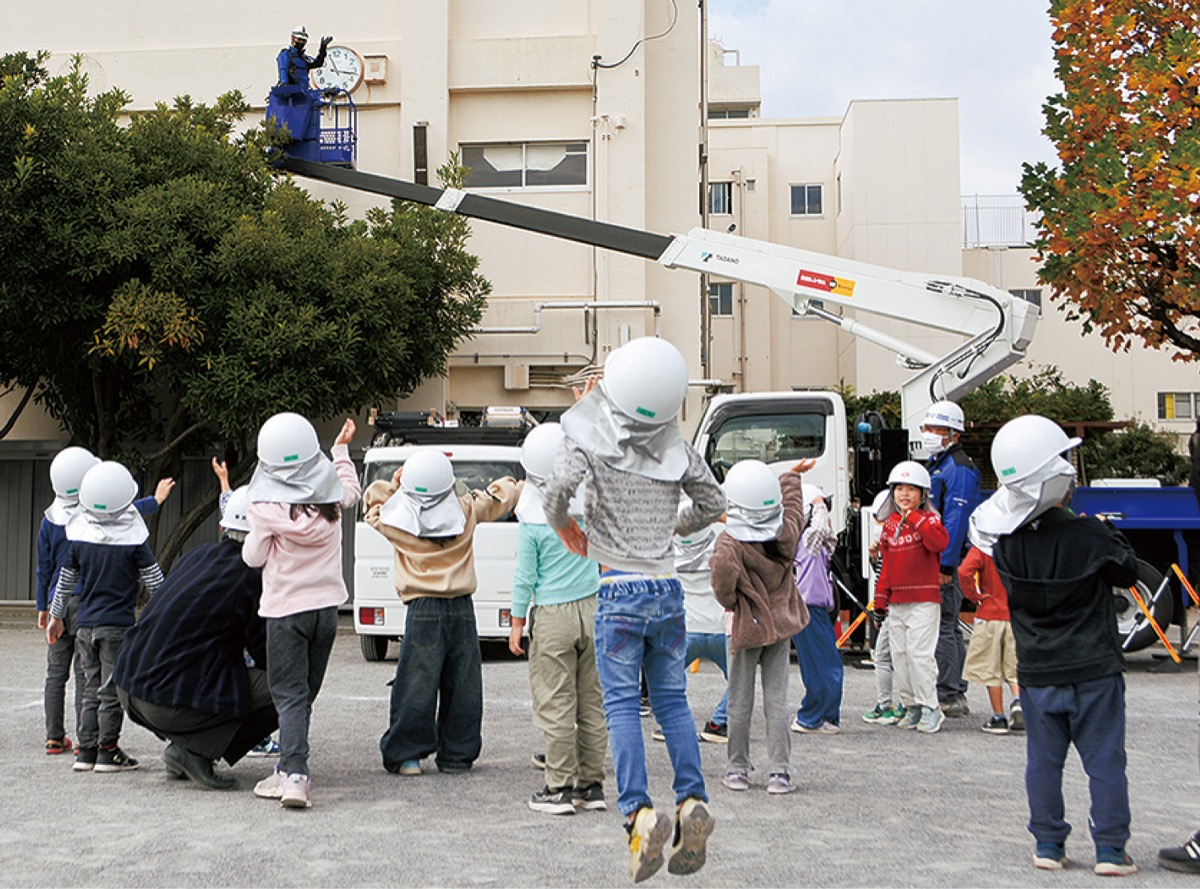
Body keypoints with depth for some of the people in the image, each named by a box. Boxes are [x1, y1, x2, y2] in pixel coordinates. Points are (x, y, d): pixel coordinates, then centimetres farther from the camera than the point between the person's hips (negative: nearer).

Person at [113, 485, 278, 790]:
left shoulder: (196, 555, 11)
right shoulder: (250, 578, -12)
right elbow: (266, 652, -3)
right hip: (170, 703, -9)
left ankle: (182, 745, 14)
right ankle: (197, 750, -4)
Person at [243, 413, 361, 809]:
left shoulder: (267, 507, -15)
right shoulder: (331, 497, -3)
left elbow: (253, 557, -4)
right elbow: (352, 491, 22)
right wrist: (342, 449, 34)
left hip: (286, 609, -4)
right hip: (326, 604, 4)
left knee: (290, 695, -3)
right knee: (304, 693, 14)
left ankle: (294, 776, -15)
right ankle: (288, 770, 22)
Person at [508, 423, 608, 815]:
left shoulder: (532, 522, -12)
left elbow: (524, 577, -6)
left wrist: (516, 624, 5)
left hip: (552, 617, -4)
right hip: (592, 610, 4)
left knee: (556, 705, 2)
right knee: (592, 702, 9)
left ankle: (560, 787, 4)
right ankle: (592, 785, 15)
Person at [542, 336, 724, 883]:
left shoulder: (592, 438, -7)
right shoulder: (678, 450, 6)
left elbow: (559, 484, -20)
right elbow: (713, 504, 15)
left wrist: (565, 529, 0)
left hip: (620, 591, -3)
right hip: (668, 587, 4)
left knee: (622, 705, -2)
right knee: (672, 700, 11)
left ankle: (639, 812, -14)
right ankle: (692, 801, -1)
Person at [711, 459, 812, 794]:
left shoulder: (730, 543, -20)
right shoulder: (788, 530, -5)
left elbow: (723, 579, -32)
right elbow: (793, 499, 15)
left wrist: (731, 603, -10)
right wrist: (792, 475, 35)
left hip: (748, 626, -4)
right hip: (782, 623, 4)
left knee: (740, 701, 7)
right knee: (777, 700, 6)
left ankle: (738, 769, 14)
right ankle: (780, 771, 4)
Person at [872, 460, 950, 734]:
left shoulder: (928, 519, -2)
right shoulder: (889, 525, 13)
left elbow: (940, 542, -25)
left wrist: (915, 519, -25)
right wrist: (880, 599, 14)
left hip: (923, 599, -6)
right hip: (896, 601, 6)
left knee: (919, 653, -10)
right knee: (899, 655, 8)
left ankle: (930, 708, 0)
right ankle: (911, 706, 18)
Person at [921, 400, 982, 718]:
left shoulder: (959, 470, -12)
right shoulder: (934, 464, 20)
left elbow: (956, 520, -20)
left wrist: (946, 564, -24)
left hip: (946, 560, -11)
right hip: (933, 560, 11)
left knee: (942, 627, -8)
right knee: (949, 628, 14)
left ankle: (947, 697, -4)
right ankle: (956, 694, 22)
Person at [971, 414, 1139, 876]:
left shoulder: (1006, 542, -10)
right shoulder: (1088, 535, -17)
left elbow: (981, 527, 13)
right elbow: (1128, 573, 0)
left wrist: (1008, 495, 3)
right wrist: (1112, 536, 15)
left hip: (1036, 675, 3)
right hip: (1094, 671, -2)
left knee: (1043, 760, 12)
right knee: (1105, 760, 6)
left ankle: (1048, 844, 16)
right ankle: (1110, 849, 8)